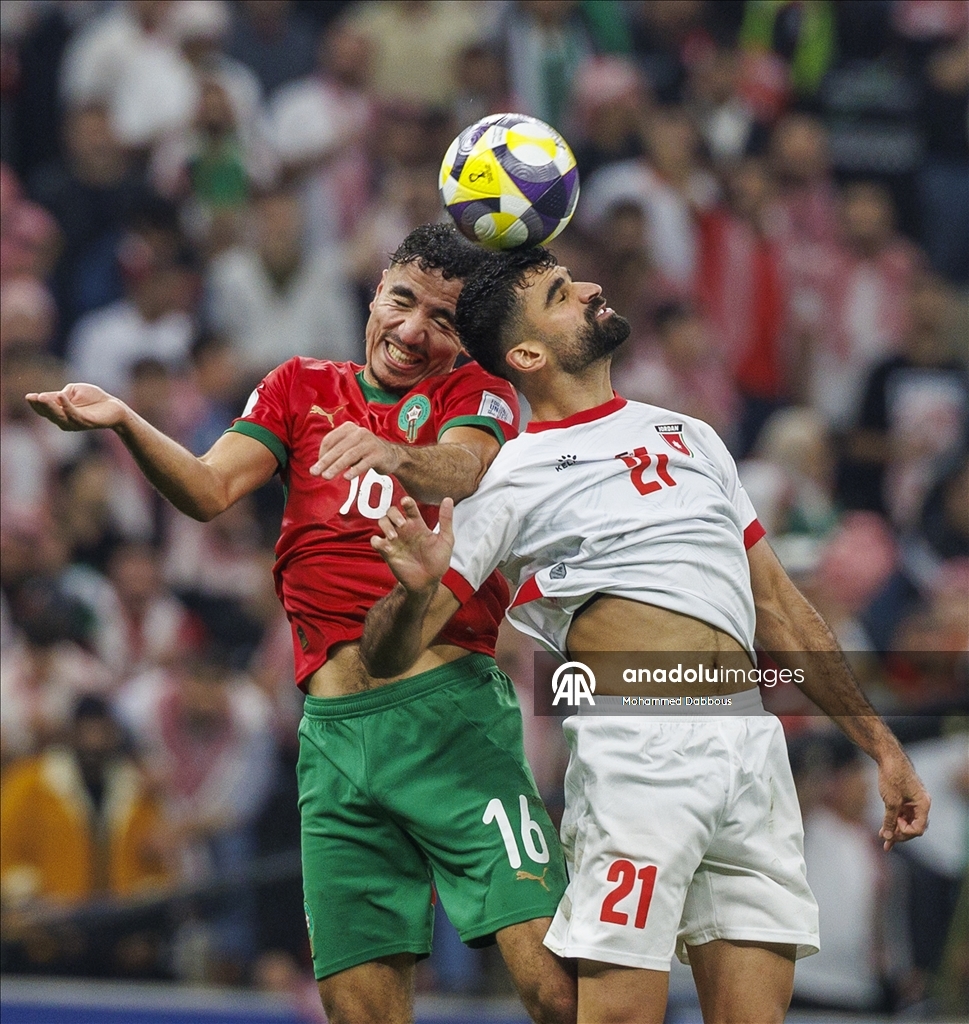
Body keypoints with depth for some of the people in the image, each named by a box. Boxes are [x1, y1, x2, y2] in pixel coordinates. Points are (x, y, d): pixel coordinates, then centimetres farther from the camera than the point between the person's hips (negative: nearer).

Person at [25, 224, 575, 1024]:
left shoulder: (477, 394, 9)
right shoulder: (302, 388, 19)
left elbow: (462, 472, -14)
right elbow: (211, 489, 5)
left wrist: (392, 453, -37)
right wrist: (124, 424, -14)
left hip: (450, 712, -3)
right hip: (335, 726, 3)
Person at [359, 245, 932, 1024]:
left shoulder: (691, 436, 22)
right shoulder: (511, 478, 5)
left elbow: (779, 608, 26)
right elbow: (389, 657, -1)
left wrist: (880, 745, 21)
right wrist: (415, 592, -24)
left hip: (752, 745, 5)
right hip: (636, 747, -5)